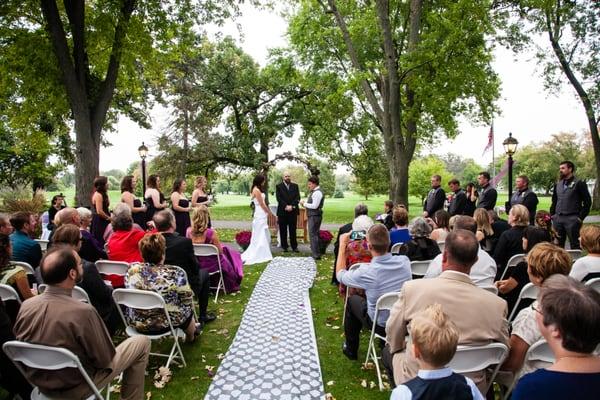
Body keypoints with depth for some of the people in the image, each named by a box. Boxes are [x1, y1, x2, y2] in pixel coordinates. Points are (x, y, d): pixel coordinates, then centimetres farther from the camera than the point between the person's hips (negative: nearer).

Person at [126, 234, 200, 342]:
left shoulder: (132, 270, -13)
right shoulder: (175, 273, -25)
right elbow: (188, 302, -13)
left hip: (137, 323, 4)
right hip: (167, 323, -4)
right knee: (188, 310, 28)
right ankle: (190, 337, 56)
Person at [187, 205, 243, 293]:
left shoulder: (189, 232, -15)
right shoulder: (211, 233, -28)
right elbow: (220, 251, -16)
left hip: (196, 266, 5)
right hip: (211, 266, -5)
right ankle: (231, 286, 43)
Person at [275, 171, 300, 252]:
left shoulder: (295, 186, 12)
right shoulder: (279, 186, 6)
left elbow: (298, 197, 2)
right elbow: (278, 198, -5)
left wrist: (292, 206, -11)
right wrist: (286, 206, -15)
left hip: (293, 211, 1)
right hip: (282, 211, -1)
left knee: (293, 230, 4)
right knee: (283, 230, 3)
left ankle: (294, 246, 10)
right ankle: (284, 247, 10)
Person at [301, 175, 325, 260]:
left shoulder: (317, 193, -18)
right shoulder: (314, 191, 14)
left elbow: (314, 206, -23)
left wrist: (304, 204, -13)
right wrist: (305, 203, 5)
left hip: (315, 216, -11)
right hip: (312, 216, 11)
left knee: (313, 234, -7)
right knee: (313, 234, 17)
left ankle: (316, 255, -2)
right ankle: (315, 252, 27)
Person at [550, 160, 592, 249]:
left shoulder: (579, 184, -2)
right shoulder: (557, 185, 15)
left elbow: (587, 202, -4)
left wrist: (581, 217, -9)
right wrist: (552, 215, 11)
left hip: (572, 219, -5)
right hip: (557, 219, 5)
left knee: (575, 245, -1)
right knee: (558, 245, 9)